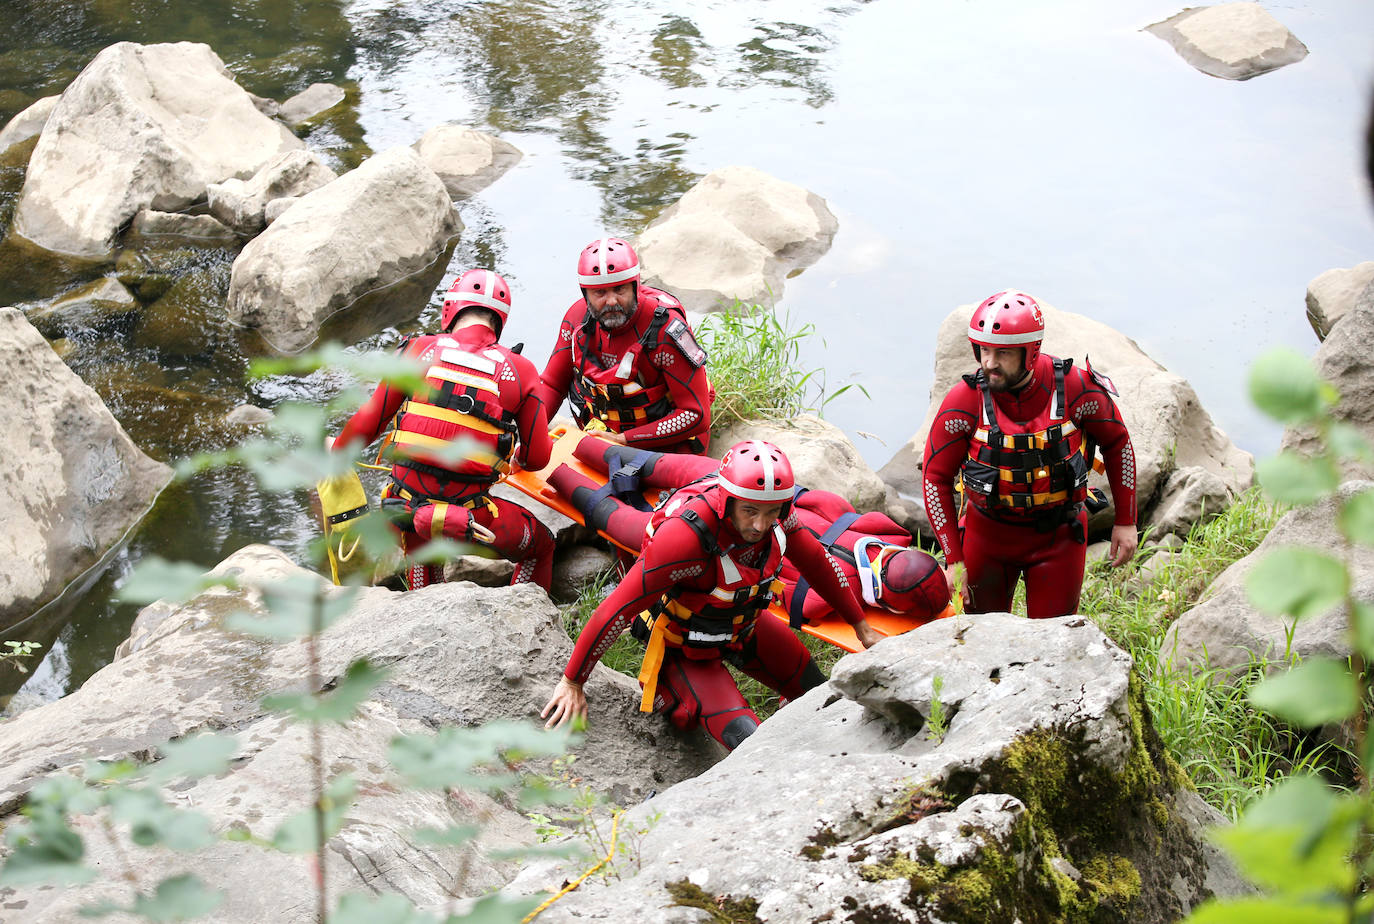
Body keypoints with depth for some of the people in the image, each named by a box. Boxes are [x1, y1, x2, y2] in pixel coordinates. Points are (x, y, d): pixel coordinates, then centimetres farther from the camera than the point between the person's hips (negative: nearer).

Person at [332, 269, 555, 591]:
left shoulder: (420, 350, 1)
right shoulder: (519, 371, 0)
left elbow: (369, 422, 6)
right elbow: (538, 458, 5)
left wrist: (336, 452, 26)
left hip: (403, 502, 2)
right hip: (470, 512, -2)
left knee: (420, 544, 38)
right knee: (541, 547, 25)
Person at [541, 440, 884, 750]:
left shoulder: (773, 510, -21)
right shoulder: (688, 534, -41)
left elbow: (817, 563, -1)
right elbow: (618, 608, -35)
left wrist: (861, 626, 9)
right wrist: (572, 683, -27)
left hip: (743, 624, 6)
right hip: (686, 646, -6)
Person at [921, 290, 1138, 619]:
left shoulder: (1076, 389, -18)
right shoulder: (964, 401, -18)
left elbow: (1117, 443, 1)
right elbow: (936, 478, -7)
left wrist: (1126, 522, 3)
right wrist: (954, 558, -10)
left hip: (1057, 536, 0)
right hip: (988, 531, 0)